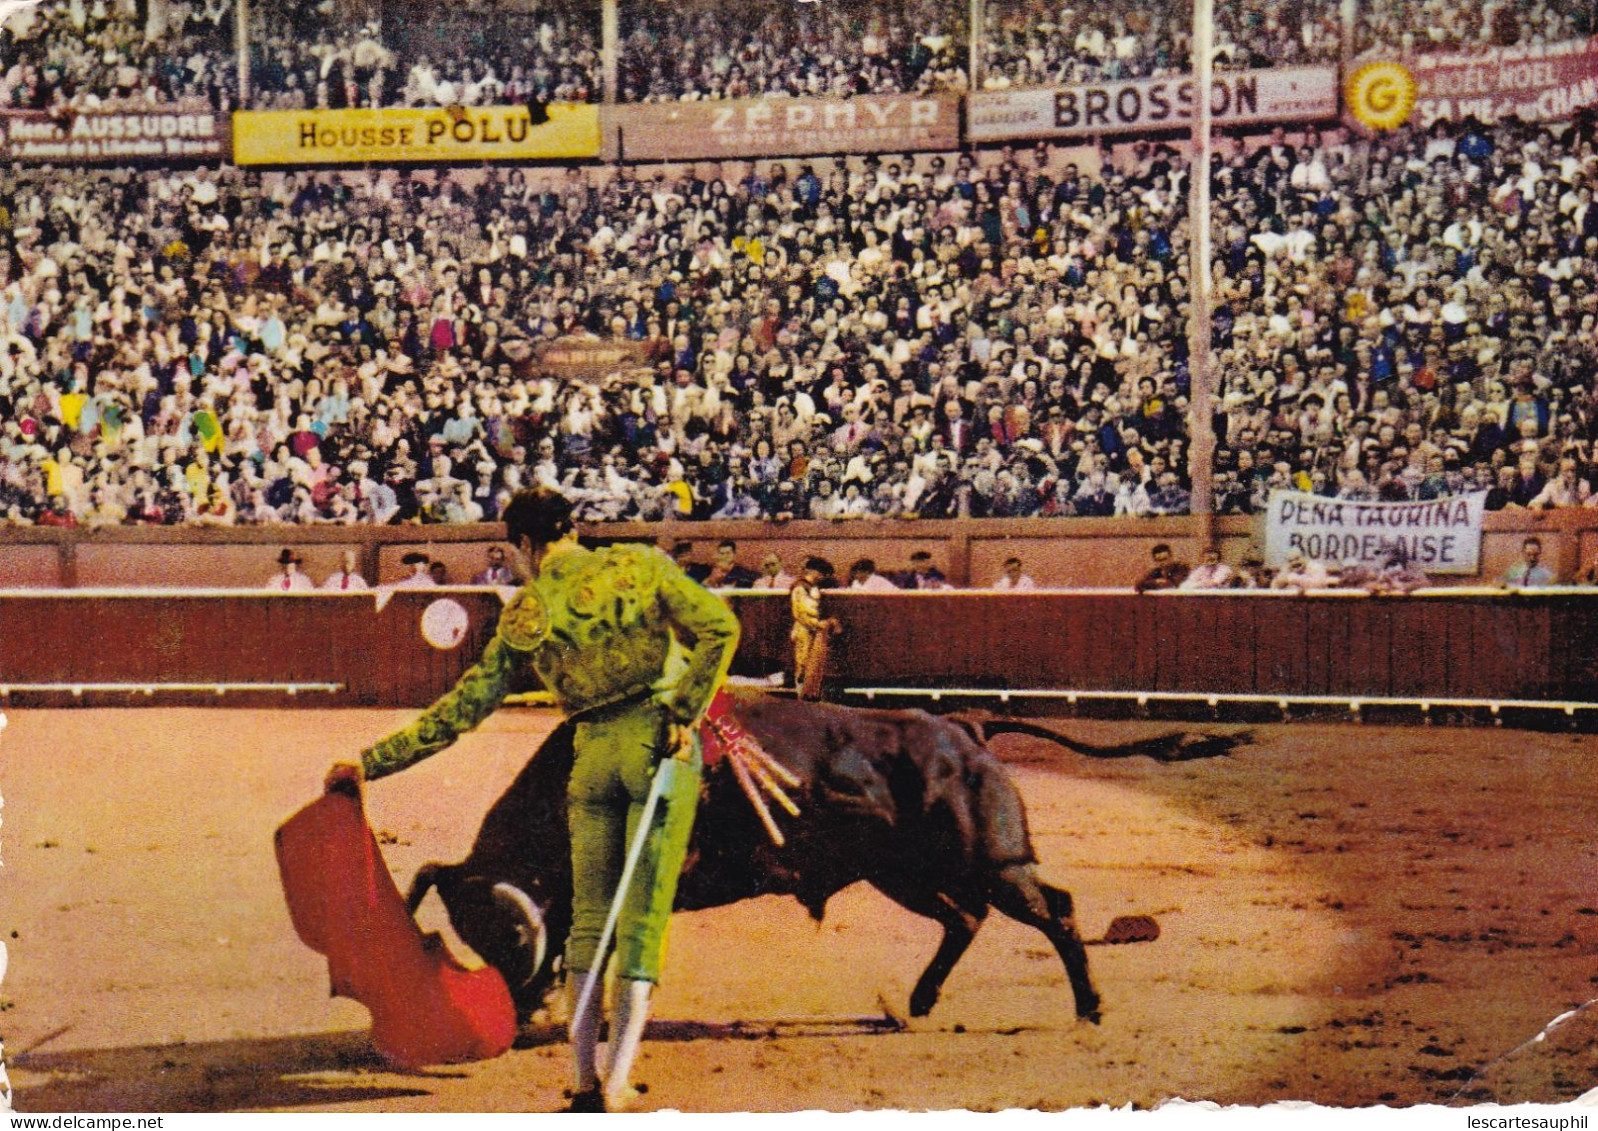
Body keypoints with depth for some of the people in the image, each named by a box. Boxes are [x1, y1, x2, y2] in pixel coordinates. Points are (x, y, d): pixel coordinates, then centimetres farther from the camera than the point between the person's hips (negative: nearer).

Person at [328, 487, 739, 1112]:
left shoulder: (524, 613, 7)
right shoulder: (638, 564, 4)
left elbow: (462, 707, 9)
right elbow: (718, 626, -7)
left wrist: (373, 762, 16)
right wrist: (685, 712, -5)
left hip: (594, 752, 1)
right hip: (662, 744, -1)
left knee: (589, 915, 14)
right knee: (643, 915, -1)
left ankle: (584, 1083, 13)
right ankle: (617, 1083, -9)